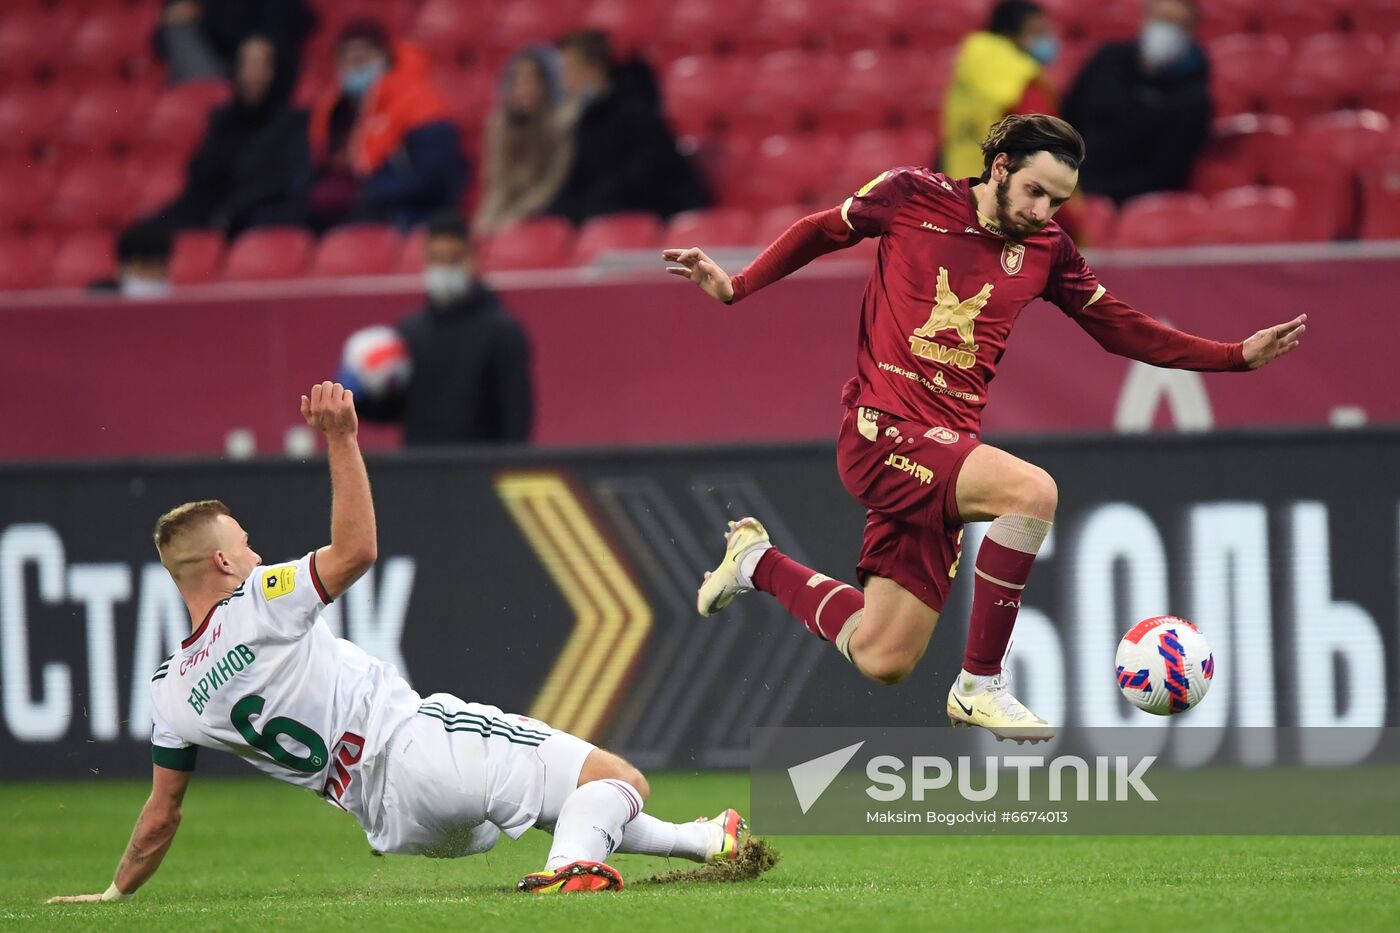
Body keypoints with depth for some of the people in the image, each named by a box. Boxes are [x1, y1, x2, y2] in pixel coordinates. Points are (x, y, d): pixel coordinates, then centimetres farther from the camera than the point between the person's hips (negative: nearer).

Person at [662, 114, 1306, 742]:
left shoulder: (1046, 249, 9)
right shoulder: (913, 196, -3)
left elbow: (1121, 329, 15)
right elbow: (824, 232, 12)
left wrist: (1239, 356, 8)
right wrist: (737, 287, 4)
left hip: (944, 446, 6)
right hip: (879, 430, -6)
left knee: (882, 662, 5)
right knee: (1031, 491, -30)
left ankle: (759, 561, 32)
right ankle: (980, 685, -17)